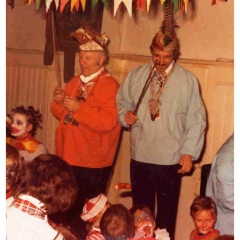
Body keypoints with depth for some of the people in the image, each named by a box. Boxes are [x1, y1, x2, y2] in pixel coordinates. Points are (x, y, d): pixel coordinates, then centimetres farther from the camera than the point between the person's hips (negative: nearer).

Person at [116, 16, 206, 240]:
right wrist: (125, 114, -8)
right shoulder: (136, 75, 4)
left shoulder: (188, 80, -6)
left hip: (170, 159, -3)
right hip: (140, 156, 3)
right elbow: (121, 102, 14)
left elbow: (196, 120, -5)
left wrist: (189, 152, -9)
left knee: (166, 213, 11)